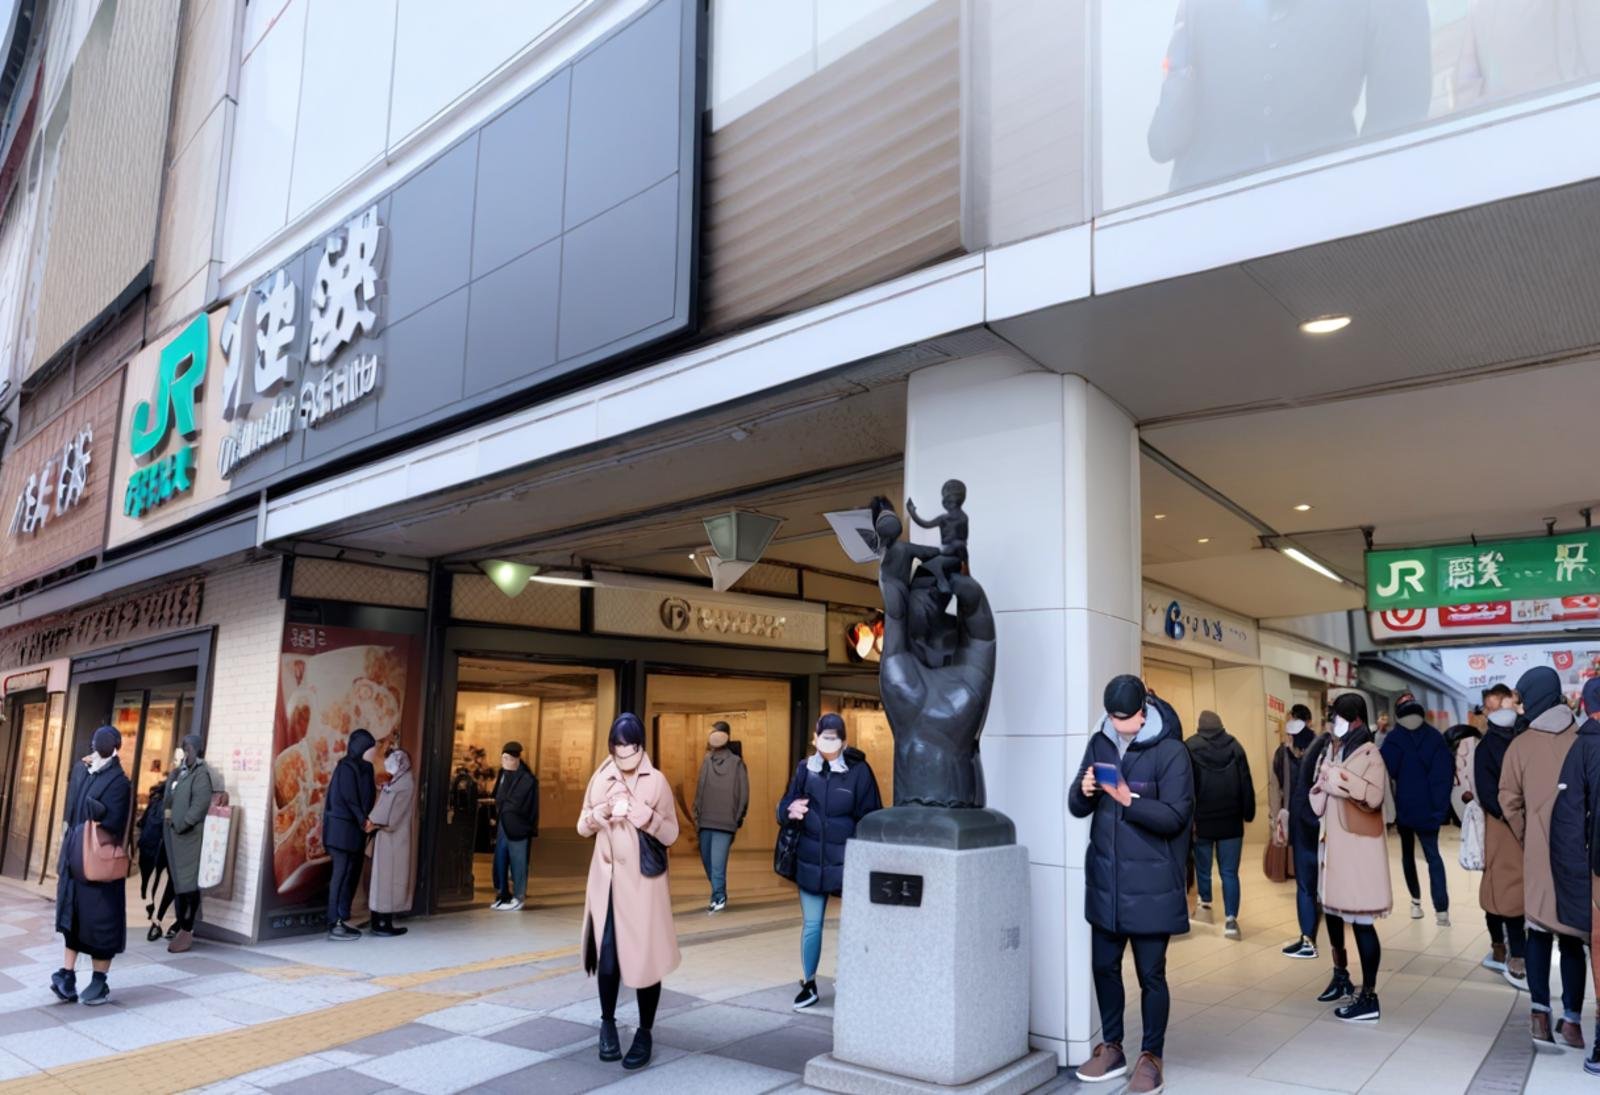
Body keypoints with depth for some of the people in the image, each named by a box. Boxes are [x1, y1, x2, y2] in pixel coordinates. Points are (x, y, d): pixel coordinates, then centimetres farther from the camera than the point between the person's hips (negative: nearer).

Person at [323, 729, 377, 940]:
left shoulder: (362, 768, 14)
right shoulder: (347, 767, -12)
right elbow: (348, 798, -17)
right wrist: (363, 821, -13)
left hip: (355, 829, 9)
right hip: (343, 829, -9)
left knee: (352, 875, 10)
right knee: (342, 874, -6)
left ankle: (342, 920, 15)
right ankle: (334, 925, -2)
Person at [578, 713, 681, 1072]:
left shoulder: (656, 781, -3)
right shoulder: (601, 780, 5)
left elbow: (671, 834, -2)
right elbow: (582, 827, 9)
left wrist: (646, 817, -19)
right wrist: (605, 812, -11)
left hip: (643, 882, -2)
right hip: (607, 881, 2)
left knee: (645, 957, 1)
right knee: (607, 957, 1)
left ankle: (644, 1034, 17)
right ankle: (608, 1024, 26)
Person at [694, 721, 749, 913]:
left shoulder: (736, 762, -2)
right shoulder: (707, 760, 8)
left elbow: (743, 793, -3)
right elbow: (700, 789, 10)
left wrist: (737, 819, -2)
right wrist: (697, 814, 7)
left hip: (724, 822, -4)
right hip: (705, 821, 4)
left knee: (717, 864, -9)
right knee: (707, 861, 10)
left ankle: (719, 898, -5)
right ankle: (719, 896, 23)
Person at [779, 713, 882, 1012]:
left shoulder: (859, 771, -9)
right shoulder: (805, 769, 0)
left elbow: (871, 817, -7)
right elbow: (784, 806, 7)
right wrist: (790, 810, -17)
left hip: (848, 862, -3)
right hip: (811, 861, 3)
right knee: (811, 924, 13)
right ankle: (809, 985, 30)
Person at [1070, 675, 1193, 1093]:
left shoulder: (1170, 751, -12)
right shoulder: (1099, 743, 3)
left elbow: (1174, 816, -15)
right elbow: (1077, 808, 5)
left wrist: (1127, 799, -27)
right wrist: (1084, 791, -17)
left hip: (1150, 884, -5)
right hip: (1105, 878, 5)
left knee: (1150, 973, 6)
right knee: (1104, 965, 14)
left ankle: (1151, 1057, 23)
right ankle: (1111, 1047, 31)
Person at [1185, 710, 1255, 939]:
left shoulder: (1190, 747, -4)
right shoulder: (1235, 746, 4)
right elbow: (1246, 783, 2)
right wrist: (1248, 814, 7)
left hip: (1201, 820, -1)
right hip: (1231, 821, 2)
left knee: (1203, 868, 18)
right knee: (1230, 872, 3)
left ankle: (1206, 904, 35)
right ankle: (1231, 919, -5)